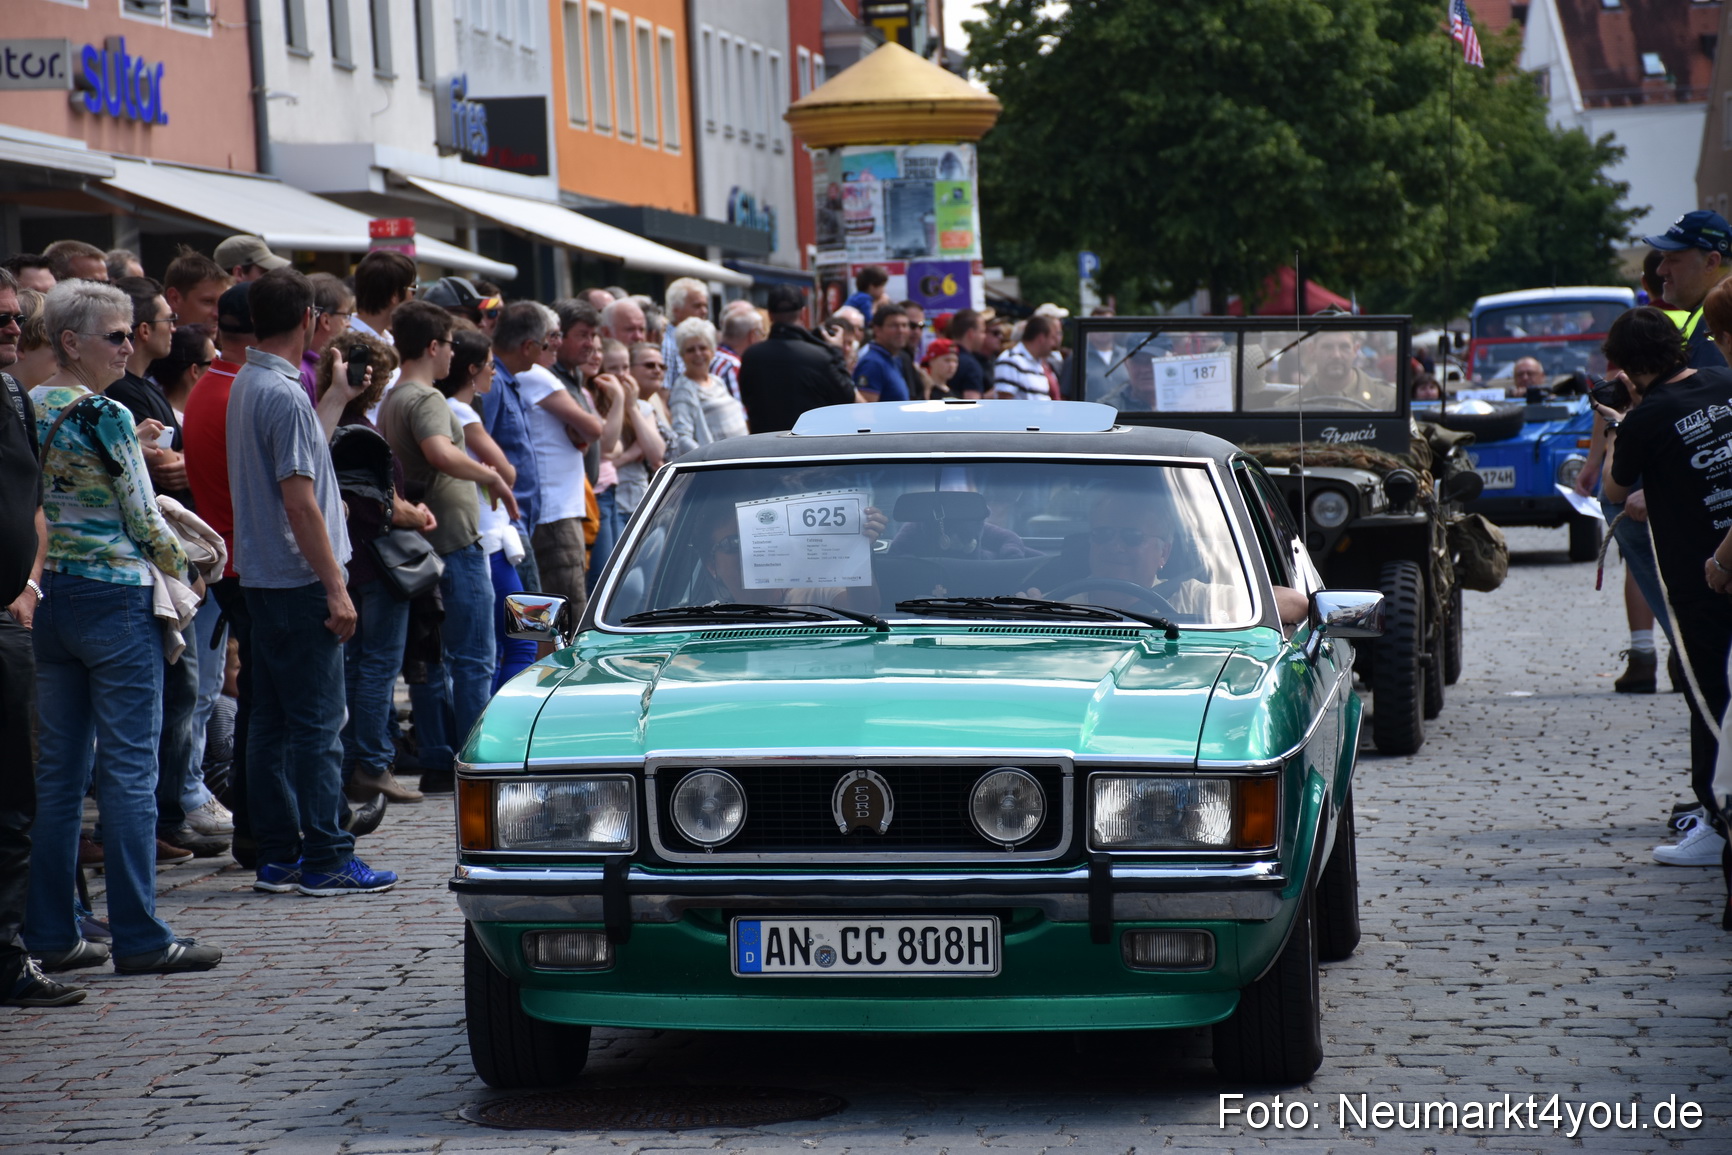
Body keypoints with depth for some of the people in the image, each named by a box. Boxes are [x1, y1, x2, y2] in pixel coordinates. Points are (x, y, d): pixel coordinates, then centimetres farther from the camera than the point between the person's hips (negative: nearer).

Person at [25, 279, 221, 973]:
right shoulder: (105, 416, -13)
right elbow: (144, 518, -10)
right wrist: (183, 575, 8)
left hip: (47, 596, 7)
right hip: (114, 596, -7)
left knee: (58, 769, 10)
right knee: (129, 770, -4)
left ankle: (50, 933, 12)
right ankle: (139, 937, -2)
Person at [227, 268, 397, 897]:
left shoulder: (246, 385, 12)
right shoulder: (285, 394, -17)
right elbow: (298, 500, -20)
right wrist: (335, 588, -19)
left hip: (262, 578, 10)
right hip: (297, 579, -10)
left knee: (273, 721, 11)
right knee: (317, 722, -6)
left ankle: (278, 856, 14)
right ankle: (326, 860, -4)